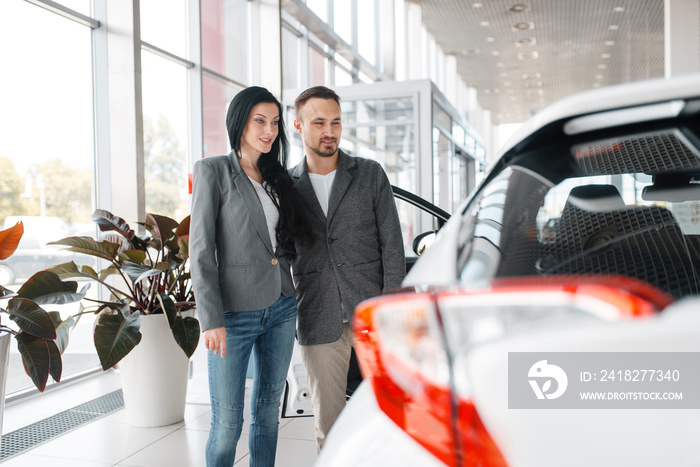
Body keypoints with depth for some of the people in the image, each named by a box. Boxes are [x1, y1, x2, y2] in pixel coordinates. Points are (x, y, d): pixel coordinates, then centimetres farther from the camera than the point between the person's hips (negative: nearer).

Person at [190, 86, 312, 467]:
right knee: (227, 423, 0)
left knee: (268, 410, 15)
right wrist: (211, 320, -15)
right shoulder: (213, 171, -4)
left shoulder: (276, 177, 12)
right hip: (234, 314, -5)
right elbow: (201, 251, -9)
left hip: (281, 308, 6)